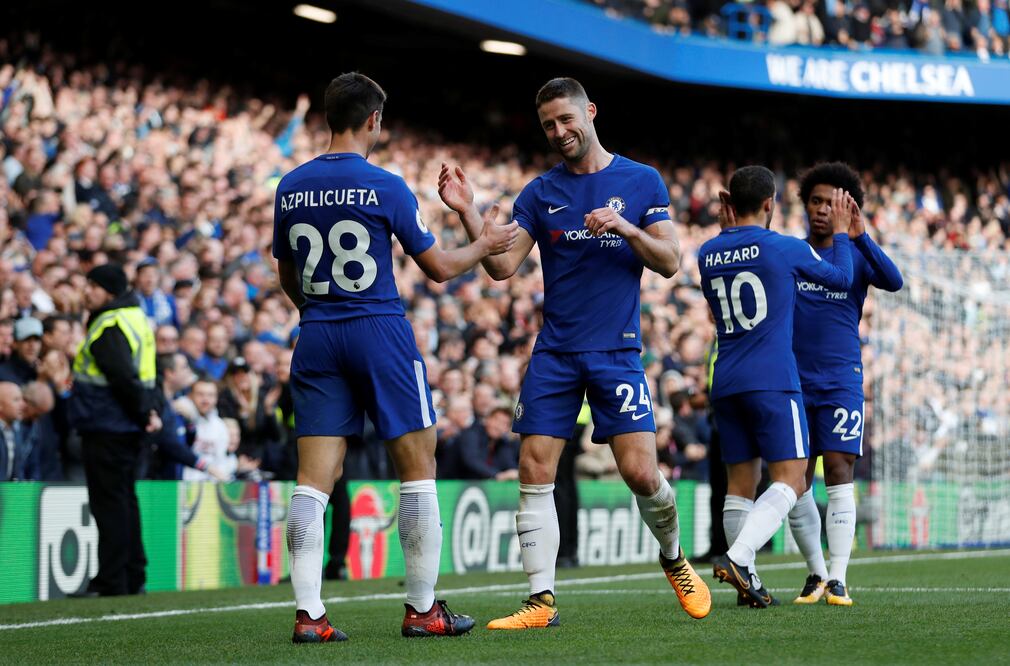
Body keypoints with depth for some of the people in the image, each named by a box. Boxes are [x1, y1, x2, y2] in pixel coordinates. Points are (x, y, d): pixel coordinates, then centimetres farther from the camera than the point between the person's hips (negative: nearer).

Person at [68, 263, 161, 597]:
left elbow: (124, 376, -23)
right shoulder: (136, 316, 15)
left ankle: (111, 582, -5)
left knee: (109, 503, -6)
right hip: (128, 429, 10)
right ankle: (133, 578, 19)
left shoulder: (109, 326, -17)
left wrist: (144, 411, -14)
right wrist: (150, 409, 8)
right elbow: (137, 373, 18)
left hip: (106, 428, -10)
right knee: (124, 500, 15)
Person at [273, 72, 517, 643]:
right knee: (418, 468, 6)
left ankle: (308, 614, -7)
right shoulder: (385, 187, -7)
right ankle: (423, 609, 8)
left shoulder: (291, 188, 7)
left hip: (317, 338, 4)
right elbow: (439, 268, -1)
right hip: (380, 332, -4)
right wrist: (485, 244, 17)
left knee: (314, 479, 1)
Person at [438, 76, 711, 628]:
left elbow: (669, 262, 2)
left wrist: (627, 229, -15)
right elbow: (502, 265, 1)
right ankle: (541, 601, -3)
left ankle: (674, 559, 19)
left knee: (640, 472, -10)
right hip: (555, 351, 2)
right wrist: (467, 213, -12)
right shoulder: (540, 193, 8)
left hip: (617, 350, -2)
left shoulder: (641, 182, 5)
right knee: (534, 470, -6)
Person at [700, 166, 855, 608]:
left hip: (726, 385, 6)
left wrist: (728, 228, 30)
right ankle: (737, 558, -27)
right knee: (790, 480, -8)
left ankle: (747, 581, 4)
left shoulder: (708, 254, 9)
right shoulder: (785, 249, -4)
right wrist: (841, 230, 26)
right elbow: (841, 278, 11)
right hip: (772, 381, -6)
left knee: (741, 484, 9)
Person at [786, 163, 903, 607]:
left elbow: (893, 282, -16)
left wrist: (858, 235, -28)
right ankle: (816, 573, 17)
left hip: (841, 383, -2)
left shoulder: (856, 256, 2)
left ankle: (837, 580, -14)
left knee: (838, 473, -12)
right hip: (793, 383, 2)